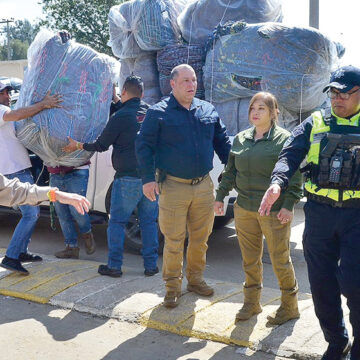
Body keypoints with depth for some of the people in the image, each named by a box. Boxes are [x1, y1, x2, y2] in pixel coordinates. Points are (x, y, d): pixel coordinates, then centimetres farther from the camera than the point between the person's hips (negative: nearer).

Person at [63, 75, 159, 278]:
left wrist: (78, 146, 13)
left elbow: (102, 145, -2)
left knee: (117, 222, 7)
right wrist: (116, 101, 39)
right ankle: (151, 265, 13)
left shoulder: (120, 117, -11)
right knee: (149, 221, 12)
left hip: (128, 178, -5)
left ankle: (114, 266, 10)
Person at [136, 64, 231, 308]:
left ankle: (196, 278, 31)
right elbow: (144, 146, -5)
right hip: (173, 186, -4)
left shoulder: (208, 110, 10)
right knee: (174, 240, 2)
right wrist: (148, 178, -14)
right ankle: (173, 286, 16)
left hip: (204, 185, 4)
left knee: (201, 237, 14)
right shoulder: (159, 113, -4)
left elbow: (222, 143, 15)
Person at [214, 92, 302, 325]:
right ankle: (251, 303, 27)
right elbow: (230, 170, 17)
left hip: (274, 211, -5)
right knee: (250, 259, 13)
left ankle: (290, 307, 20)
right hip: (244, 209, 5)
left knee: (280, 260, 4)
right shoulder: (240, 139, 10)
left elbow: (295, 175, -8)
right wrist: (221, 196, 13)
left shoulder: (284, 139, -6)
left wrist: (288, 205, -14)